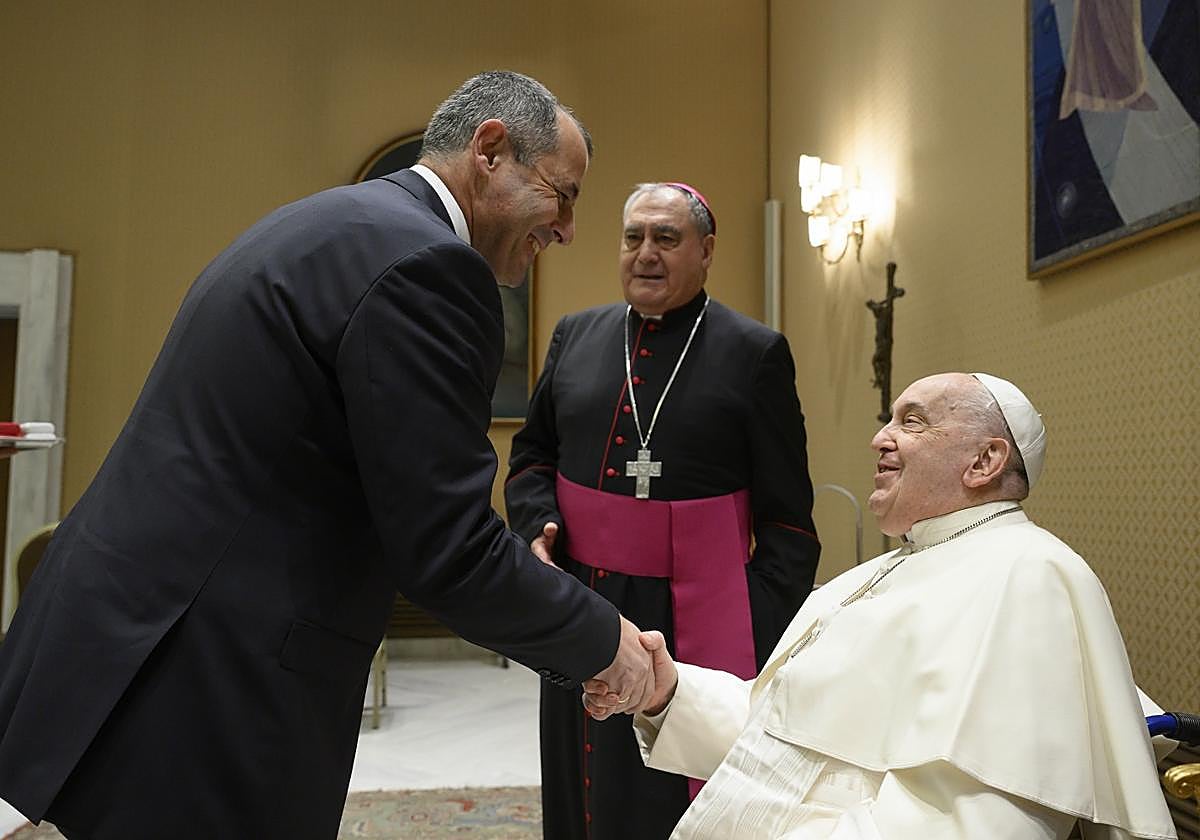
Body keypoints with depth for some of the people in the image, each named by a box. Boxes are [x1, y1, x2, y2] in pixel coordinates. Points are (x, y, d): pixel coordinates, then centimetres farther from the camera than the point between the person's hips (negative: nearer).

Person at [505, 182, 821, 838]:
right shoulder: (575, 335, 8)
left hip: (698, 623, -4)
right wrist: (536, 526, -1)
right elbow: (532, 454, 18)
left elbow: (786, 519, -3)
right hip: (578, 608, 4)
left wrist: (770, 646, -8)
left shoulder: (756, 353, -4)